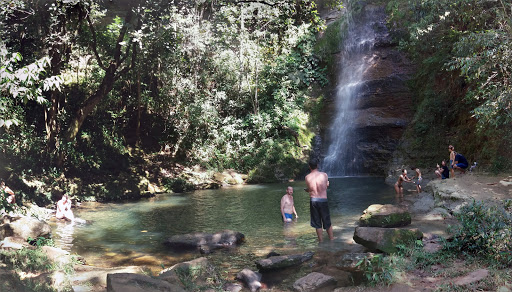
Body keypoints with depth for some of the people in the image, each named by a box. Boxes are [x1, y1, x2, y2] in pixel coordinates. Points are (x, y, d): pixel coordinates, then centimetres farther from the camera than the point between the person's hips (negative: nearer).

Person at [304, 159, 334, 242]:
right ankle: (331, 238, 19)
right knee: (327, 222, 13)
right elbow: (327, 185, 10)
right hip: (323, 200, -1)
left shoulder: (307, 177, -2)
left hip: (313, 200, 1)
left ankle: (320, 240, 15)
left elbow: (309, 189, 4)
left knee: (317, 223, 11)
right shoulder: (324, 175, -4)